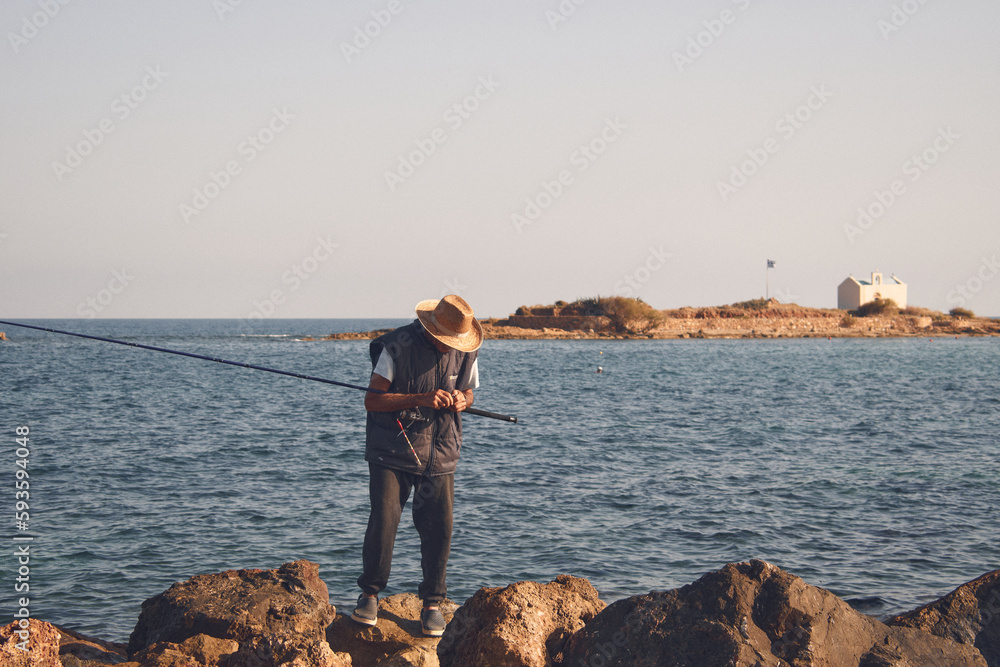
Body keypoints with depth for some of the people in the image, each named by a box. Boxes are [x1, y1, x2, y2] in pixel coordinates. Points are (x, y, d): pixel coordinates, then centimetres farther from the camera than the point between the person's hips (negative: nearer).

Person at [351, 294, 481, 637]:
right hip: (392, 450, -3)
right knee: (383, 519, -13)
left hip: (439, 452, 3)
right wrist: (422, 399, -26)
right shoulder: (398, 346, -14)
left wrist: (461, 400, -9)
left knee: (439, 528, -3)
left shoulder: (466, 352, 0)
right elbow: (372, 400, -16)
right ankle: (369, 593, 8)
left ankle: (432, 602, 14)